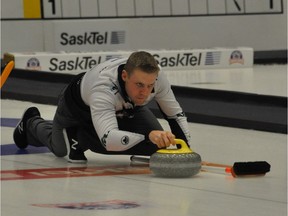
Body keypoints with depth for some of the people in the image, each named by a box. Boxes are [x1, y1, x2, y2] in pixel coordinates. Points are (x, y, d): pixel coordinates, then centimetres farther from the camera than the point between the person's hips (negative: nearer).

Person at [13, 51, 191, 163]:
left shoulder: (155, 75, -36)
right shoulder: (103, 86, -51)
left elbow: (176, 115, -18)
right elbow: (109, 139, -63)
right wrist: (148, 135, -77)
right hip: (78, 107, -4)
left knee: (156, 143, -19)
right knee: (61, 149, 20)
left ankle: (81, 137, 3)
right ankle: (32, 123, 55)